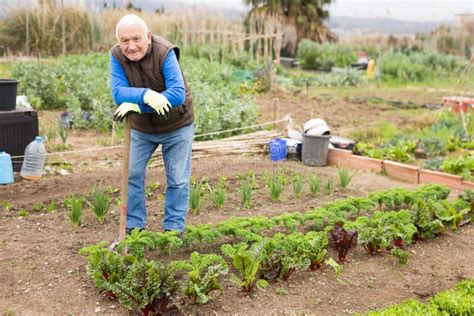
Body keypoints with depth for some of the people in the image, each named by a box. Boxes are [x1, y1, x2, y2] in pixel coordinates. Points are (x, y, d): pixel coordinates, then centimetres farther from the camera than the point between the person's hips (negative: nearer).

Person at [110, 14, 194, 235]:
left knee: (178, 180, 3)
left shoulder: (165, 53, -27)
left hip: (176, 126, -3)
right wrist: (146, 96, -45)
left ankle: (174, 229, 18)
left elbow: (178, 93, -35)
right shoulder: (117, 55, -16)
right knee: (132, 175, 6)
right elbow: (118, 92, -26)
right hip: (141, 128, 3)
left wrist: (136, 105, -39)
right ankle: (134, 226, 21)